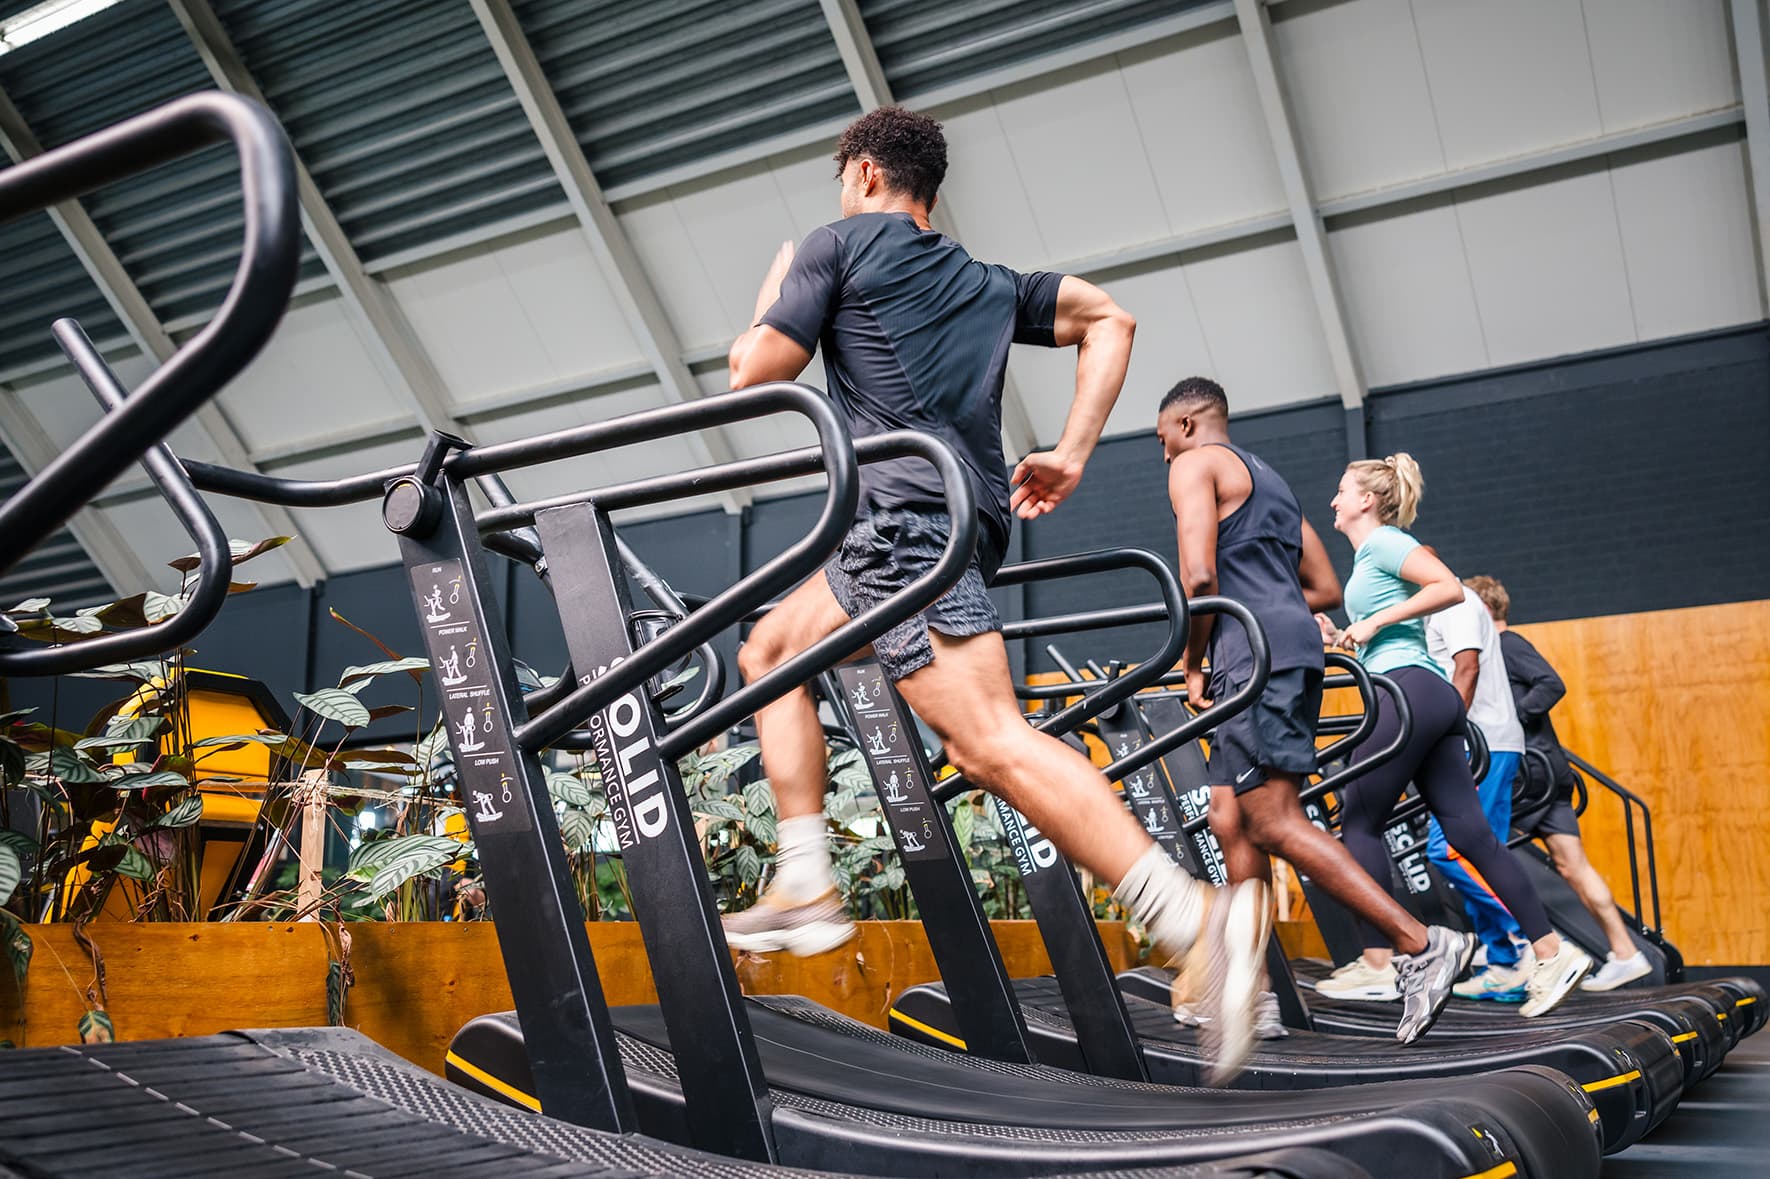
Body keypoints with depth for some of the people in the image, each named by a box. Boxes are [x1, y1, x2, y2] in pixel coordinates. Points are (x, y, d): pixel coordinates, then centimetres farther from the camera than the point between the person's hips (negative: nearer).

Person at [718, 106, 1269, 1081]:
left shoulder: (840, 243, 8)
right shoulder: (986, 282, 26)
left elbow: (756, 378, 6)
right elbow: (1108, 320, 16)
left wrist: (778, 283, 26)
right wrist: (1071, 457, 11)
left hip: (904, 512, -9)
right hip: (968, 514, 9)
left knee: (989, 743, -19)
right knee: (771, 649, 22)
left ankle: (1195, 920, -29)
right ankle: (806, 890, 17)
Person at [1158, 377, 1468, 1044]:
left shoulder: (1195, 464, 3)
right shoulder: (1271, 481, 29)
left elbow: (1199, 576, -12)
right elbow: (1326, 589, 26)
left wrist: (1193, 664, -1)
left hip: (1254, 652, -9)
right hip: (1296, 647, 9)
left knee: (1274, 822, -13)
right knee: (1230, 817, 8)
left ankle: (1420, 944, -16)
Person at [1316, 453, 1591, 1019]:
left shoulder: (1383, 541, -2)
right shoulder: (1370, 554, 25)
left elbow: (1450, 587, -16)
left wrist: (1373, 622, -15)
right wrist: (1339, 637, 18)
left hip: (1409, 691, -10)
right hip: (1433, 697, 10)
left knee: (1359, 821, -4)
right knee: (1470, 833, 5)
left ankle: (1376, 963, -2)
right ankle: (1552, 951, 4)